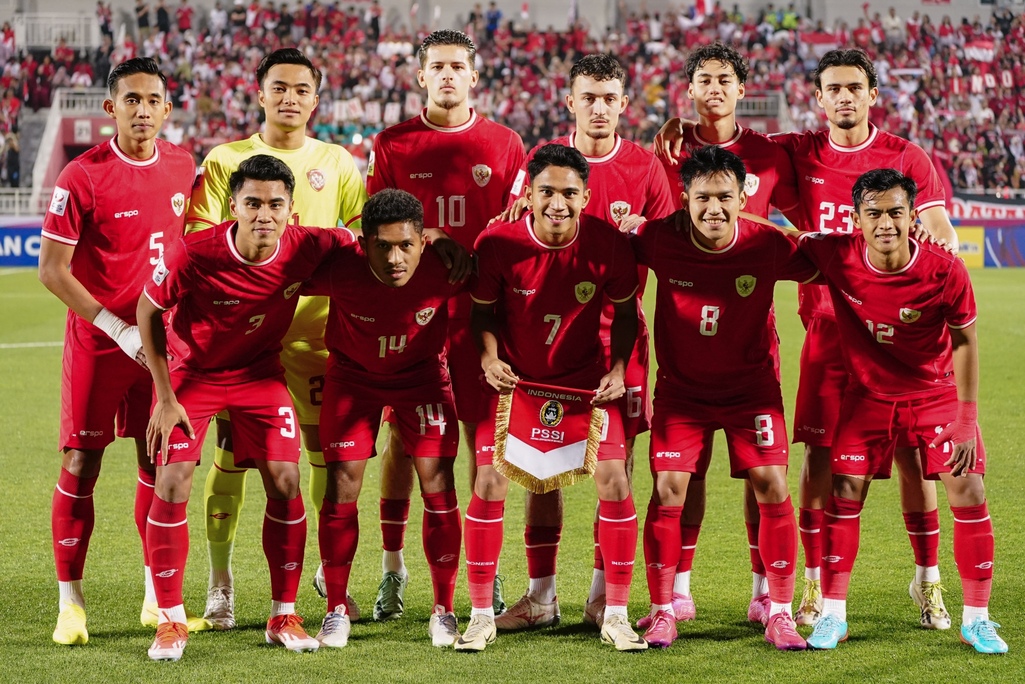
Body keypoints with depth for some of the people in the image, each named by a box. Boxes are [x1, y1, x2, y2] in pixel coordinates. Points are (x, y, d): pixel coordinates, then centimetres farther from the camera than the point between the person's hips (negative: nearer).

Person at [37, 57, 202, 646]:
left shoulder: (182, 166, 4)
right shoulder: (83, 176, -12)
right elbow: (52, 270, -12)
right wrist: (117, 329, -17)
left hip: (162, 340, 5)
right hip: (97, 340, -5)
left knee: (160, 463, 9)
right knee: (81, 464, -2)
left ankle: (158, 599, 19)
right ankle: (71, 603, 6)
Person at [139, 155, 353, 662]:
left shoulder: (306, 249, -23)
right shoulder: (192, 255, -31)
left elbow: (357, 239, 0)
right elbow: (148, 309, -13)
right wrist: (165, 395, -12)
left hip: (260, 371, 2)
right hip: (192, 369, -2)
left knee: (285, 482, -5)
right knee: (172, 482, -12)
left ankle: (283, 617, 9)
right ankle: (170, 620, 1)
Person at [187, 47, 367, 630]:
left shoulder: (337, 162, 10)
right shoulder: (225, 160, 5)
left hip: (315, 324, 1)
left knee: (329, 450, 2)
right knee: (232, 450, -1)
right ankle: (221, 581, 9)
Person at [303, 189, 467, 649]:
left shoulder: (443, 269, -31)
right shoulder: (341, 270, -33)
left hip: (422, 373, 0)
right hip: (353, 374, 0)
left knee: (438, 485, -7)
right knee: (342, 485, -5)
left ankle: (444, 611, 8)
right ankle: (336, 610, 11)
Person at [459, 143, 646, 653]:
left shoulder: (609, 244, -18)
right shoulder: (497, 243, -20)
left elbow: (625, 310, 0)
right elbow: (481, 310, -3)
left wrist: (617, 369, -12)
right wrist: (489, 358, -20)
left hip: (585, 376, 0)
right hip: (513, 375, 0)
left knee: (614, 480, -9)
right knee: (489, 484, -9)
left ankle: (616, 616, 4)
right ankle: (481, 616, 5)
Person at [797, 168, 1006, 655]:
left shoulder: (945, 272, -25)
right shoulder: (835, 256, -23)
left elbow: (965, 341, -11)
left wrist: (967, 419, -11)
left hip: (937, 394, -1)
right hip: (868, 393, 1)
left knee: (969, 494, -7)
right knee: (844, 494, -4)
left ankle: (976, 619, 6)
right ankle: (832, 615, 9)